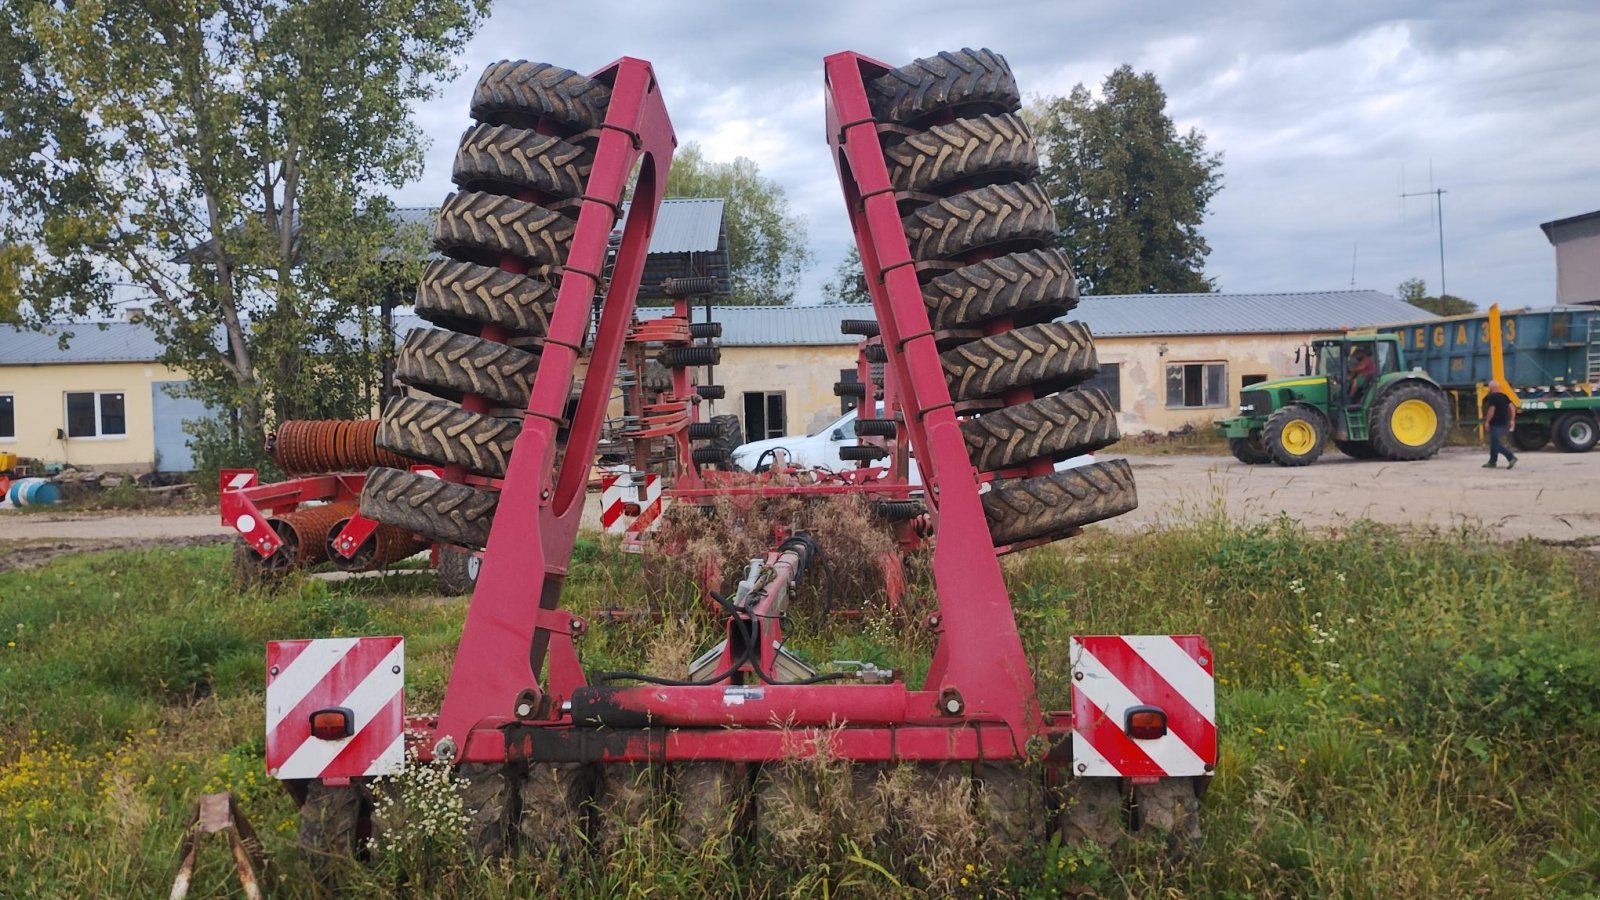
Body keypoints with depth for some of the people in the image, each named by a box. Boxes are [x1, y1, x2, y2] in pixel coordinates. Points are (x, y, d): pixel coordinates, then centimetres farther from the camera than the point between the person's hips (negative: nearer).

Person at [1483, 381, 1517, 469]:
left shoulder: (1492, 397, -12)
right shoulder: (1504, 396, 13)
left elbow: (1491, 410, -21)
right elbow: (1512, 407, 9)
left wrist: (1487, 421, -13)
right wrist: (1512, 420, 10)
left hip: (1495, 424, -9)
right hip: (1503, 424, 9)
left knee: (1496, 444, -8)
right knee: (1494, 443, 17)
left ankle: (1511, 457, -19)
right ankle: (1492, 462, 21)